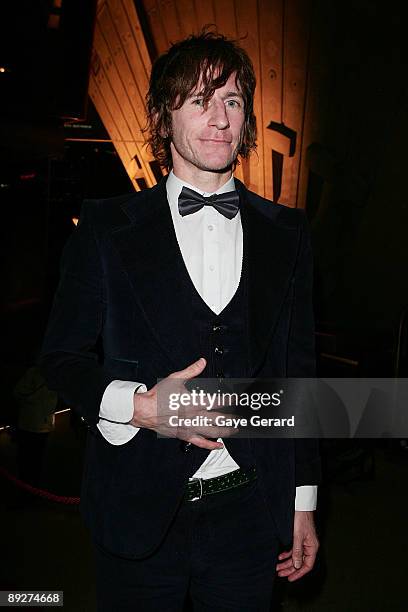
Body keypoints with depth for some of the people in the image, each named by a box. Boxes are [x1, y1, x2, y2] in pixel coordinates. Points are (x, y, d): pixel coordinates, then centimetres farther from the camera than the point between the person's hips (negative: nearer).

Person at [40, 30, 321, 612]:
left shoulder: (286, 233, 4)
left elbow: (298, 369, 7)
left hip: (249, 517, 2)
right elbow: (62, 356, 1)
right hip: (138, 514, -1)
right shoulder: (107, 227, -2)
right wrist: (137, 406, -18)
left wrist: (303, 502, 8)